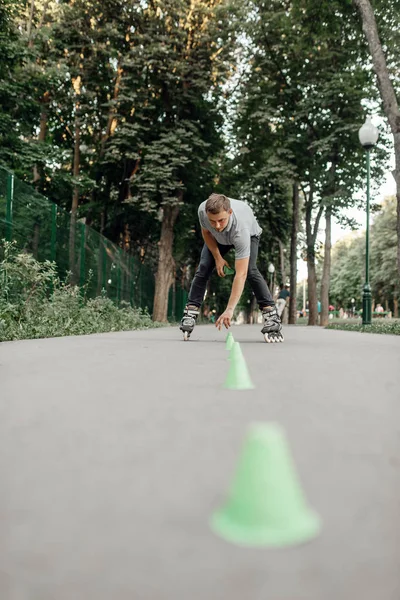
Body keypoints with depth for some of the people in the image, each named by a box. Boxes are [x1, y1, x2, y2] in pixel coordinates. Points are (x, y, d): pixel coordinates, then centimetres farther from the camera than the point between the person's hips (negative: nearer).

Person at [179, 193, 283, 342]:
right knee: (203, 268, -16)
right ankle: (190, 314, -9)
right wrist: (218, 257, -18)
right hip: (218, 238, 4)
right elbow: (206, 232, -11)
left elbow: (241, 274, -49)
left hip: (249, 234, -3)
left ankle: (271, 315, -23)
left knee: (250, 270, -28)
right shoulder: (202, 209, -38)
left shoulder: (241, 229, -48)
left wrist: (229, 310, -53)